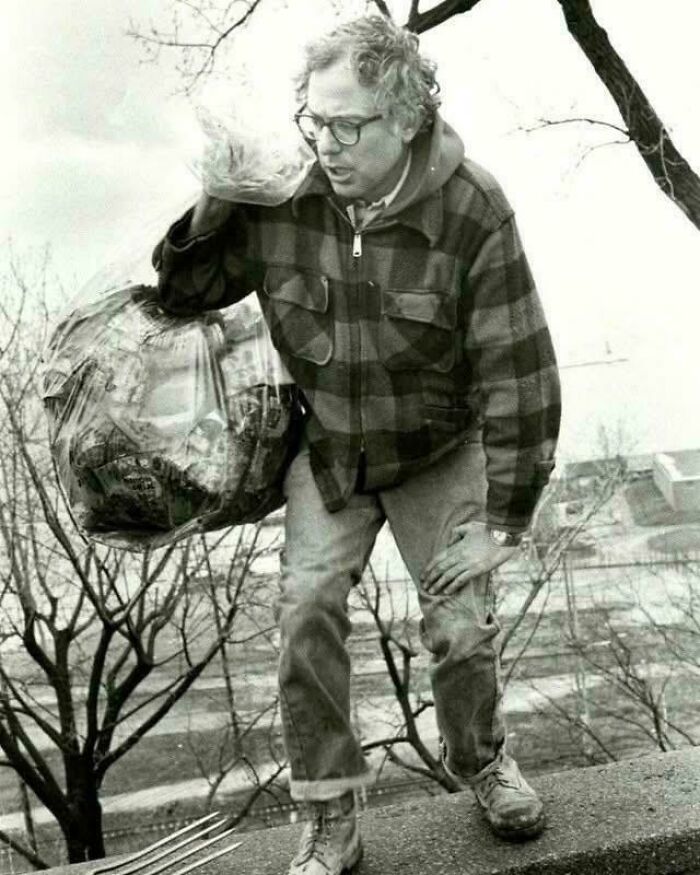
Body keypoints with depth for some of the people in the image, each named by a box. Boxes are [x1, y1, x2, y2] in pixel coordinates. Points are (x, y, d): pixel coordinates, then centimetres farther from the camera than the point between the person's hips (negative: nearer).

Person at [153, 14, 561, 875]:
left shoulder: (471, 211, -24)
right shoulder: (281, 193, -17)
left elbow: (517, 375, -20)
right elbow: (183, 292, -3)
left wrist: (501, 518, -19)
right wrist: (212, 206, -23)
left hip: (439, 453, -1)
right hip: (325, 450, 2)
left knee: (462, 625, -1)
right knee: (306, 608, -11)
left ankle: (478, 760, 33)